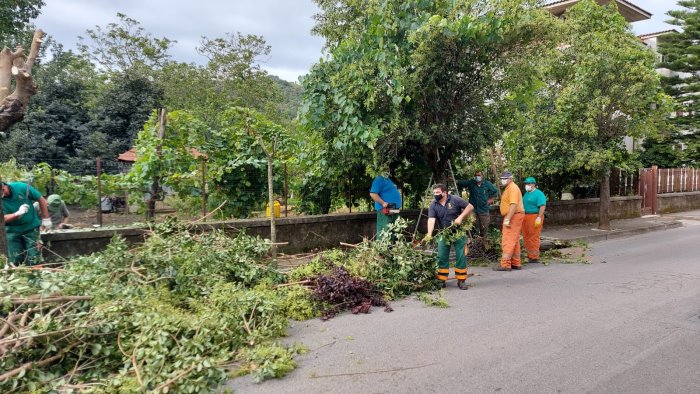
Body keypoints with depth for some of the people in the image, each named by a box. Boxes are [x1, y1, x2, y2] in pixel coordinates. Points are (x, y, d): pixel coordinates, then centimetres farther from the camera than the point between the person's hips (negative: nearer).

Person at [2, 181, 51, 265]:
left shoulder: (22, 187, -14)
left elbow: (41, 200, -5)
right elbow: (4, 218, -15)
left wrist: (46, 219, -4)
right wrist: (18, 213, -35)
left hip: (31, 228, -2)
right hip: (13, 231, 2)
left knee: (32, 259, -6)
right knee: (14, 260, 1)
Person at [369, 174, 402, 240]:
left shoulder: (387, 179, 19)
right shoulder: (379, 180, -11)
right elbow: (373, 194, -22)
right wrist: (383, 203, -25)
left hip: (394, 209, 10)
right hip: (385, 209, -10)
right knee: (384, 232, -10)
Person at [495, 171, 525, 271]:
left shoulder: (513, 188, -14)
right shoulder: (508, 188, 19)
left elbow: (514, 205, -24)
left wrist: (507, 219, -28)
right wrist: (507, 218, 18)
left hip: (514, 216, -11)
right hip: (512, 217, 11)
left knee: (508, 241, -11)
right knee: (514, 241, 14)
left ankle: (505, 264, -12)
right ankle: (516, 263, 20)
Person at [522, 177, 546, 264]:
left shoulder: (538, 194, -10)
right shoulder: (526, 193, 18)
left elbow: (543, 206, -18)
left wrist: (539, 217, -23)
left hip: (534, 217, -9)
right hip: (525, 217, 9)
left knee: (534, 238, -6)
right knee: (526, 237, 11)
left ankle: (534, 257, 0)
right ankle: (530, 255, 20)